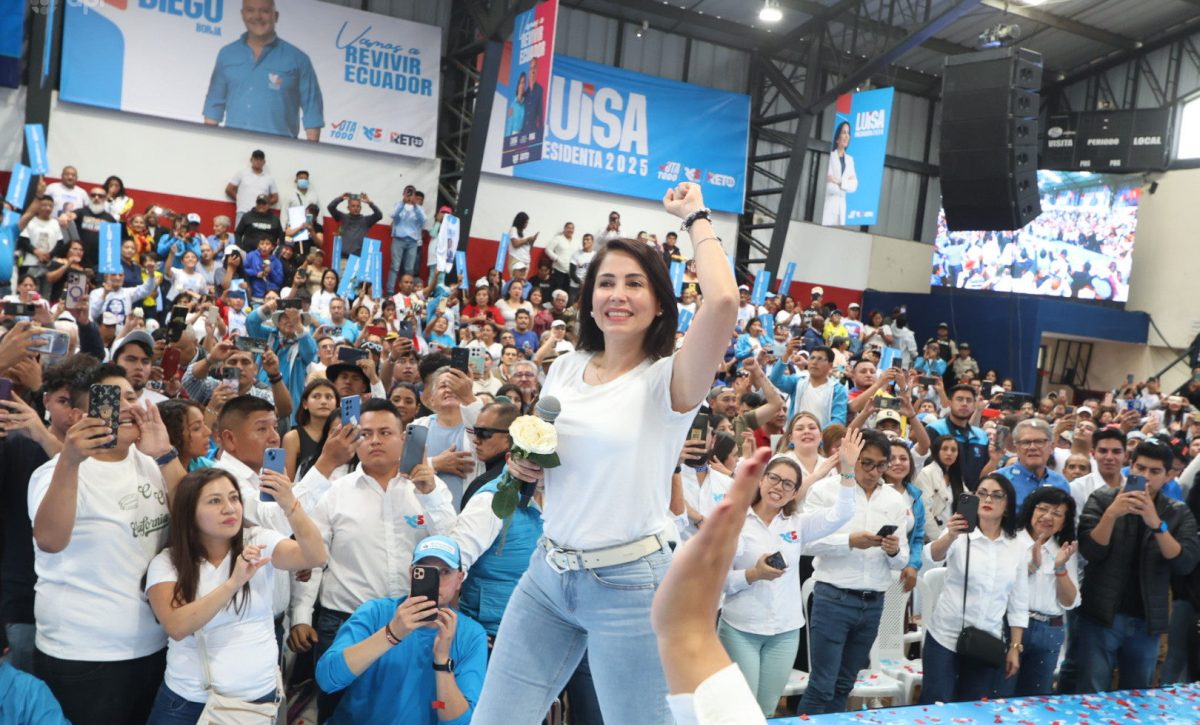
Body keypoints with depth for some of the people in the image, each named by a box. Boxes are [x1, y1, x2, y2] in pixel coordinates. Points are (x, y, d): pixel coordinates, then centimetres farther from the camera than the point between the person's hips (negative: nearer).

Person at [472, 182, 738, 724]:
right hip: (546, 573, 5)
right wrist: (522, 463, -2)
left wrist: (696, 217, -16)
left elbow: (723, 301, -31)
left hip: (628, 583, -5)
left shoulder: (669, 380, -12)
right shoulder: (564, 368, 5)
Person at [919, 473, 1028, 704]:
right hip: (945, 637, -3)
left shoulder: (1018, 548, 4)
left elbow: (1019, 604, 8)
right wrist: (951, 536, -48)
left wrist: (1015, 647, 4)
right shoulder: (961, 535, -6)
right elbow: (932, 556, -28)